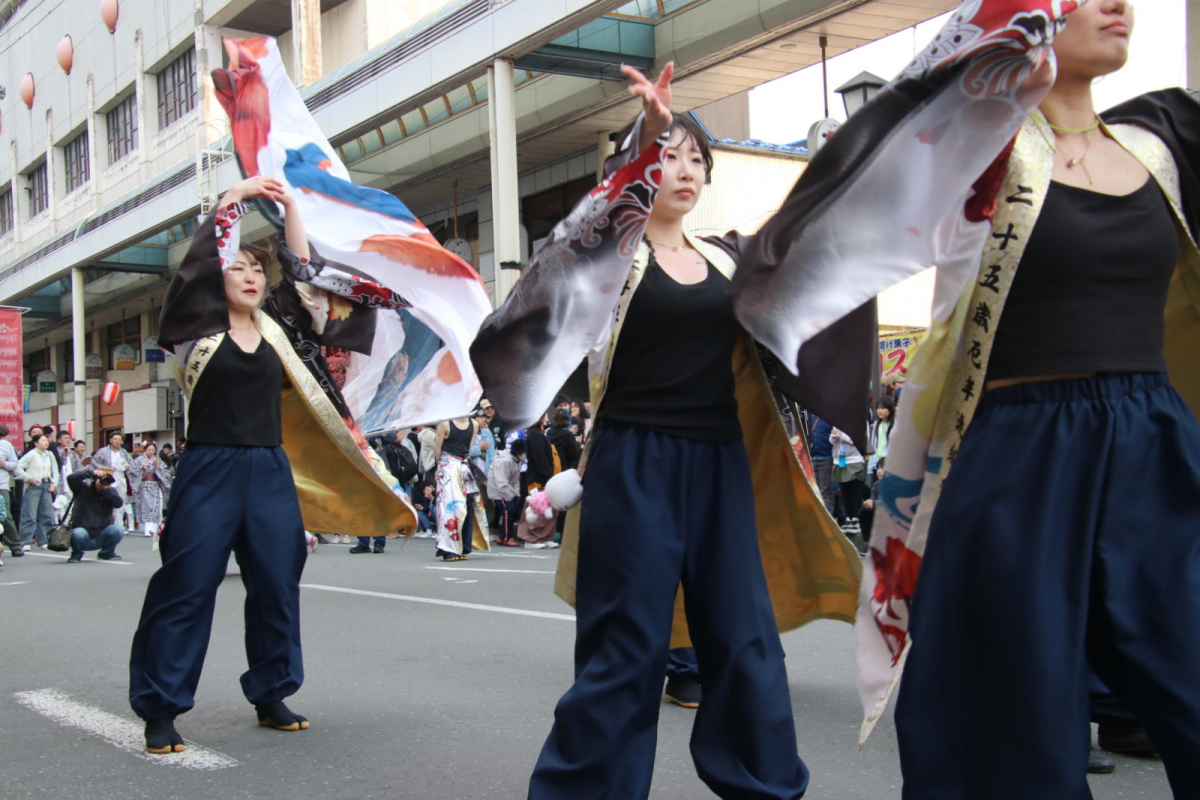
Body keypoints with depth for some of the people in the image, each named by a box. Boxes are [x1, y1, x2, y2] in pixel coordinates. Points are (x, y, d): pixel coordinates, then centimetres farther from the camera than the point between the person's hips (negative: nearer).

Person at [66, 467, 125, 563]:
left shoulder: (111, 492, 6)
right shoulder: (83, 488, -3)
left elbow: (118, 503, -15)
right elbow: (71, 478, -22)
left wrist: (105, 489, -21)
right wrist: (92, 472, -27)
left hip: (101, 538, 3)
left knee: (118, 530, -25)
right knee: (78, 533, -36)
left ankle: (106, 553, 4)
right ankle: (77, 554, -1)